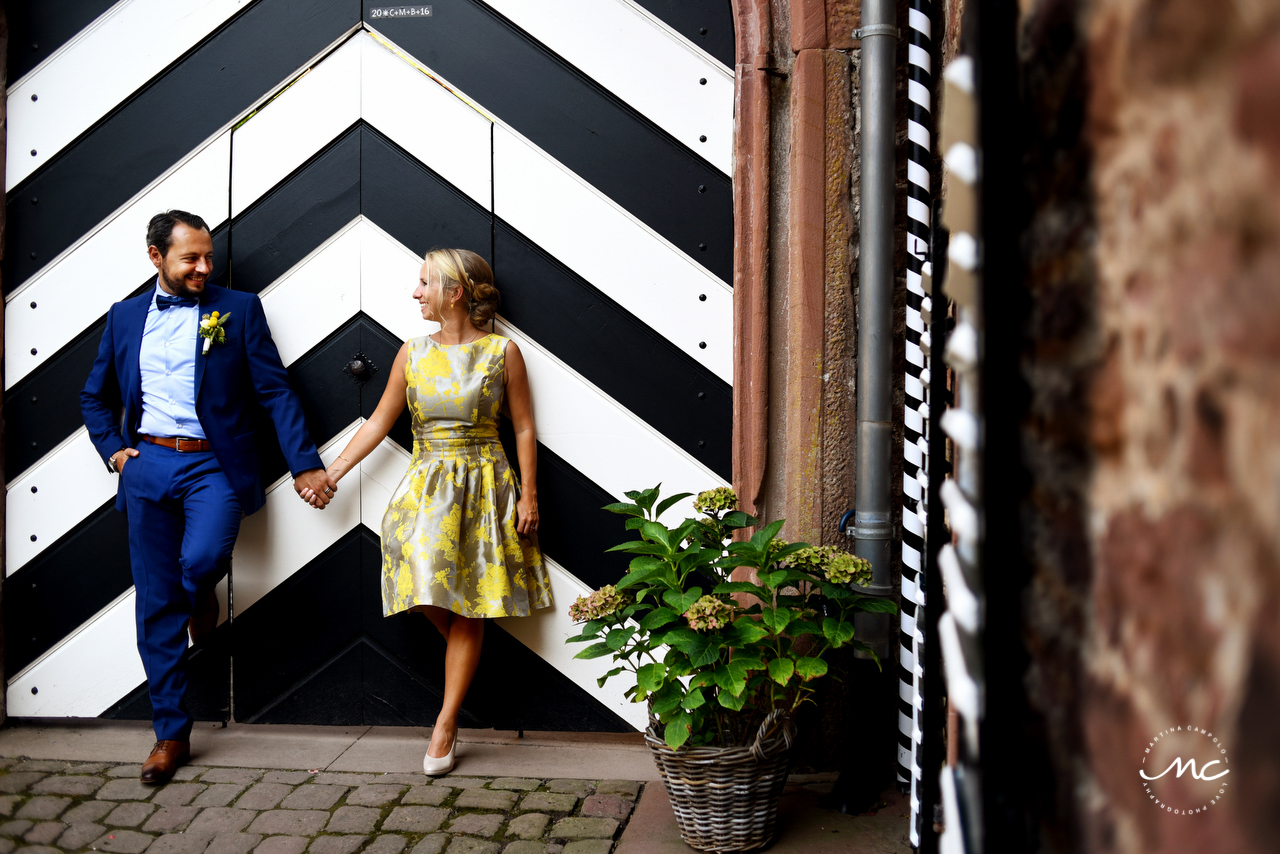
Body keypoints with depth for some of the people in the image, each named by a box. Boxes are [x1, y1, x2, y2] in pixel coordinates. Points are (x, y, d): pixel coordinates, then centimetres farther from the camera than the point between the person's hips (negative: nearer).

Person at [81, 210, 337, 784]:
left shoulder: (238, 309, 4)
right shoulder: (125, 317, 13)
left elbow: (275, 391, 0)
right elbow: (95, 397, 24)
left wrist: (304, 464, -6)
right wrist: (113, 450, 7)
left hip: (213, 463, -3)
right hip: (147, 464, 3)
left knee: (202, 558, -29)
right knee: (157, 604, 4)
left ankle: (202, 598, 12)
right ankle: (170, 732, 17)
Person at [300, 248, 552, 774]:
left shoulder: (502, 352, -4)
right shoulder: (414, 353, 5)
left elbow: (524, 428, -1)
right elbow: (379, 421, 11)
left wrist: (528, 495, -6)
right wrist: (332, 473, 8)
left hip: (483, 487, -3)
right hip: (426, 486, 3)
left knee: (469, 609, 0)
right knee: (424, 581, -14)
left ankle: (445, 724, 7)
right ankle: (465, 654, 18)